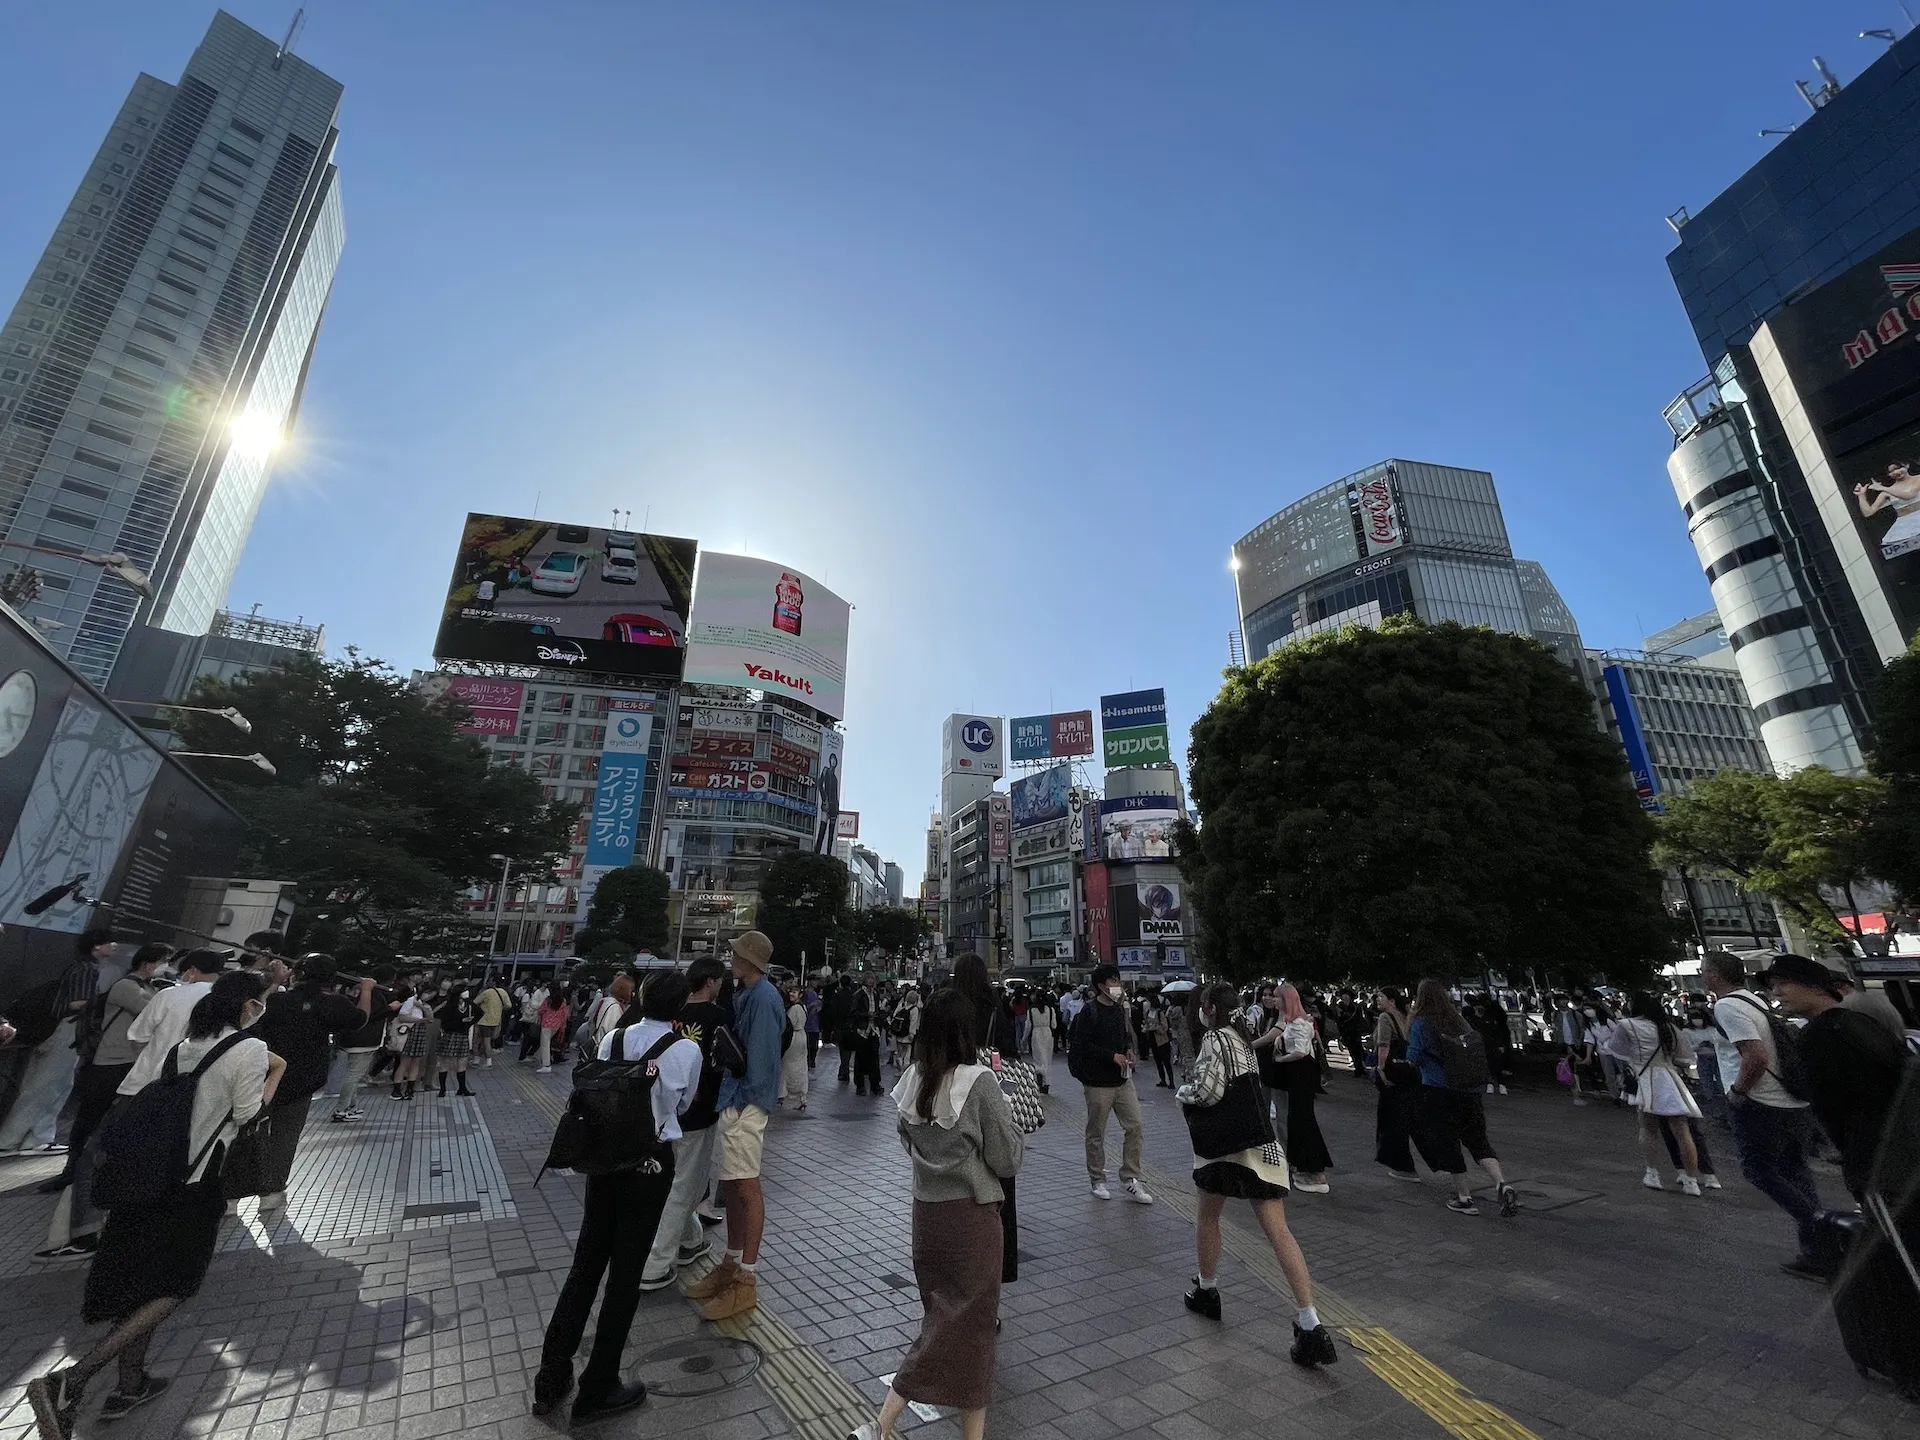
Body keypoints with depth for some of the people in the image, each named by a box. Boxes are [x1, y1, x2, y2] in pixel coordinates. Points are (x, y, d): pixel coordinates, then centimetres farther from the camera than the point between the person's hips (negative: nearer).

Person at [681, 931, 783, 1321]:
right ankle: (732, 1264, 34)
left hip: (745, 1103, -10)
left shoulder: (762, 997, -20)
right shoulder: (747, 993, 10)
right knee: (732, 1186, 19)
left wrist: (742, 1099, -14)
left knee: (746, 1188, 1)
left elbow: (760, 1053, -20)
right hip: (733, 1100, 10)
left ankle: (746, 1282, 14)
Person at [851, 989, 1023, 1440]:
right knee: (970, 1320, 13)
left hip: (926, 1210, 6)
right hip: (970, 1214, -6)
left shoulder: (913, 1080, -6)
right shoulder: (979, 1082, -22)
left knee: (940, 1315, 22)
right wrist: (1009, 1120, 0)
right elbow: (1007, 1160, -13)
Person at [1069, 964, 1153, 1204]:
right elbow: (1082, 1045, -19)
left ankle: (1130, 1179, 17)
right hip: (1098, 1082, -6)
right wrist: (1113, 1056, -19)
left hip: (1123, 1079, 7)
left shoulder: (1119, 1009, 8)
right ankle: (1097, 1180, 25)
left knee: (1134, 1126, 4)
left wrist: (1128, 1051, 1)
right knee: (1096, 1133, 8)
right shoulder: (1090, 1013, -16)